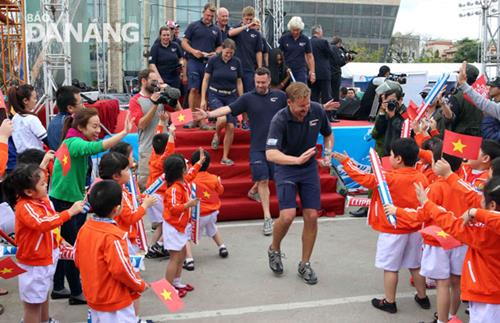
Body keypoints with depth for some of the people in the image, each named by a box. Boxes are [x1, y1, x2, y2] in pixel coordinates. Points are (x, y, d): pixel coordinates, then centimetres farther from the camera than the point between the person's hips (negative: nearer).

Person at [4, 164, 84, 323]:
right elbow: (42, 223, -43)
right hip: (33, 264, -8)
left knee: (44, 296, 28)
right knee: (33, 304, 5)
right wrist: (69, 212, -42)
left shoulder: (43, 200, -2)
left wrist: (60, 242, 13)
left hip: (47, 258, 8)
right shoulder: (24, 207, -26)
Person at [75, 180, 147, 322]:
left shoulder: (84, 228, -3)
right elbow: (121, 269, -25)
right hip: (115, 302, -8)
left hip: (93, 298, 8)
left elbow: (77, 259, 7)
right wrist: (140, 285, -9)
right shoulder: (113, 236, -26)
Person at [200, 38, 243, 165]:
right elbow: (206, 79, -1)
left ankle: (225, 157, 9)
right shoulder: (213, 60, -6)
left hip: (231, 97, 3)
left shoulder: (237, 62, 1)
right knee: (222, 119, -29)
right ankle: (216, 135, 8)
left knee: (231, 127, -5)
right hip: (215, 95, -3)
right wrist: (203, 99, -5)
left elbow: (239, 82, 9)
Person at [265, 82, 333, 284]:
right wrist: (297, 159, -46)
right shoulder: (280, 120, -24)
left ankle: (305, 264, 16)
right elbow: (270, 154, -35)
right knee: (288, 215, -18)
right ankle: (274, 249, 14)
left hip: (310, 168, 4)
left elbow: (328, 134, 9)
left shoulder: (317, 111, -11)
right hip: (286, 168, -4)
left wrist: (328, 154, -6)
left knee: (311, 216, -1)